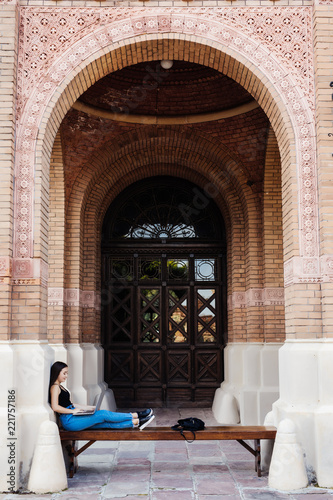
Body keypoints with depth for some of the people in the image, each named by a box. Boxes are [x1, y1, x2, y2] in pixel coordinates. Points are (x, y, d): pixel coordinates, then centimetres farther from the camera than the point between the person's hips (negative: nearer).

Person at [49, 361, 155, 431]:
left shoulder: (60, 387, 22)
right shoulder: (55, 387, -9)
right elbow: (55, 407, -23)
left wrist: (90, 408, 18)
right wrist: (73, 411, -16)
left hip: (74, 420, 9)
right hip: (69, 421, -9)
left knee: (107, 423, -2)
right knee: (104, 414, -13)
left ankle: (136, 422, -8)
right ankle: (135, 415, -8)